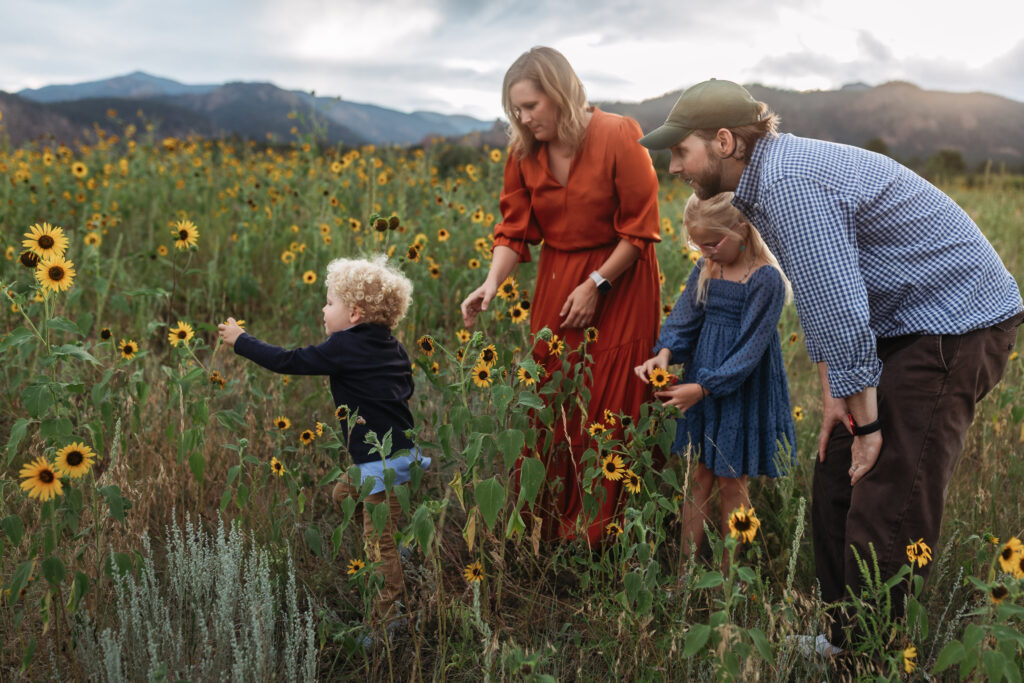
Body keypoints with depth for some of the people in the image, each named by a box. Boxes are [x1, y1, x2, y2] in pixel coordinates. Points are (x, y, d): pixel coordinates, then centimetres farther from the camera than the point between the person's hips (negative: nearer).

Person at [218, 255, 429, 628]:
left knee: (380, 541, -2)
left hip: (383, 466, -9)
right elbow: (407, 389, 21)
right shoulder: (393, 347, 9)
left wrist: (241, 341, 0)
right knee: (343, 494, 25)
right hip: (403, 452, 9)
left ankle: (392, 613, 6)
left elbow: (288, 361, -11)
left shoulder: (344, 348, -14)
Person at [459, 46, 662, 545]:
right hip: (556, 281, 5)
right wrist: (491, 284, -20)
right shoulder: (523, 152, -3)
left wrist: (596, 285, -16)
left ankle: (597, 536, 14)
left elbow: (641, 228, -14)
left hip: (618, 282, -4)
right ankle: (548, 527, 21)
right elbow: (513, 231, -3)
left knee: (606, 408, 0)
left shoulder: (618, 137, -17)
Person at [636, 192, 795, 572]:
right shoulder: (706, 269, 3)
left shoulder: (766, 279, -17)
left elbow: (750, 347, -19)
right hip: (700, 387, 6)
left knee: (730, 482, 5)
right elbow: (684, 319, 2)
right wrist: (665, 353, -18)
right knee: (697, 477, 11)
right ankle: (685, 572, 20)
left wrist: (703, 387, -23)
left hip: (742, 391, -6)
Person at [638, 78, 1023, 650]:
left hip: (957, 325, -10)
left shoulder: (789, 182, -26)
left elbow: (842, 310, -28)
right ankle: (844, 640, 26)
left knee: (885, 514, -9)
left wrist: (867, 423, -17)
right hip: (903, 323, 10)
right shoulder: (768, 178, 8)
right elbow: (823, 291, 15)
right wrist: (834, 398, 11)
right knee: (835, 485, 13)